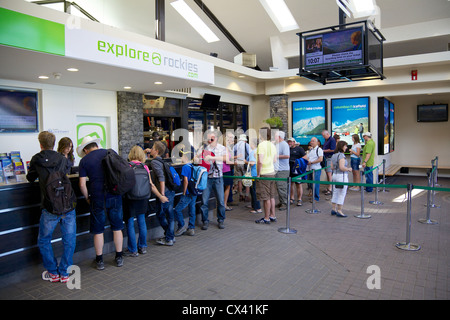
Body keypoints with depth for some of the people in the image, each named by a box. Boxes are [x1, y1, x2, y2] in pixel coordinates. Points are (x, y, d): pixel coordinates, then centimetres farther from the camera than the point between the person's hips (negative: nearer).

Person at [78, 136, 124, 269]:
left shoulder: (84, 160, 0)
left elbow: (82, 184, -6)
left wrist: (87, 198, 9)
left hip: (98, 198, -2)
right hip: (115, 196, 2)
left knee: (98, 231, 11)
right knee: (117, 228, 13)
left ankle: (100, 260, 21)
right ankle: (119, 258, 23)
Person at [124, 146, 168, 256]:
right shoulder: (145, 167, 0)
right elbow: (151, 185, 2)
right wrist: (160, 196, 13)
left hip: (130, 198, -4)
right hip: (142, 199, 4)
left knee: (130, 224, 6)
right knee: (142, 221, 15)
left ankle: (133, 250, 12)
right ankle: (142, 247, 26)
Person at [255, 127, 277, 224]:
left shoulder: (262, 144, -15)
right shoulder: (272, 145, 10)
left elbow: (260, 161, -21)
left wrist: (258, 174, -14)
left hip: (264, 174, -8)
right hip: (272, 172, 8)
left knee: (266, 198, -1)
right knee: (272, 196, 15)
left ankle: (266, 218, 7)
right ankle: (273, 216, 23)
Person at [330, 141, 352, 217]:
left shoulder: (334, 155, 10)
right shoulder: (341, 155, -16)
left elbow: (332, 167, 13)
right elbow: (342, 167, -23)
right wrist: (348, 169, -8)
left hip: (335, 175, 9)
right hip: (342, 176, -9)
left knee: (335, 193, 16)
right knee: (342, 194, 0)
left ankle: (333, 209, 23)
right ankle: (339, 211, 5)